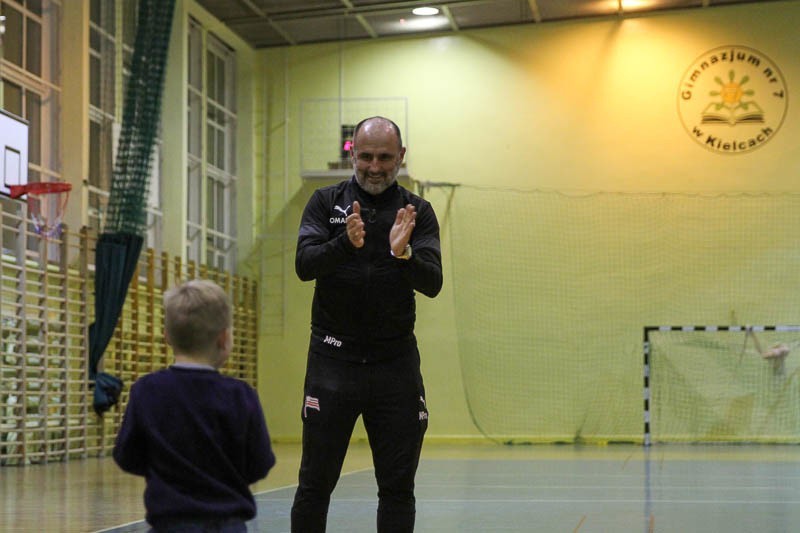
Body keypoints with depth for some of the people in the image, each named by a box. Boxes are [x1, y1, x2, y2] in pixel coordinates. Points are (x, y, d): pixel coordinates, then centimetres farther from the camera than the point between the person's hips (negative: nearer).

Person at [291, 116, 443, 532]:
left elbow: (432, 284, -7)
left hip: (396, 362, 1)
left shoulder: (417, 212, 5)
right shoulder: (326, 202, 4)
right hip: (333, 358, -1)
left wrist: (403, 254, -28)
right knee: (315, 483, 3)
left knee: (397, 487, 6)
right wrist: (346, 243, -29)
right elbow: (304, 264, -10)